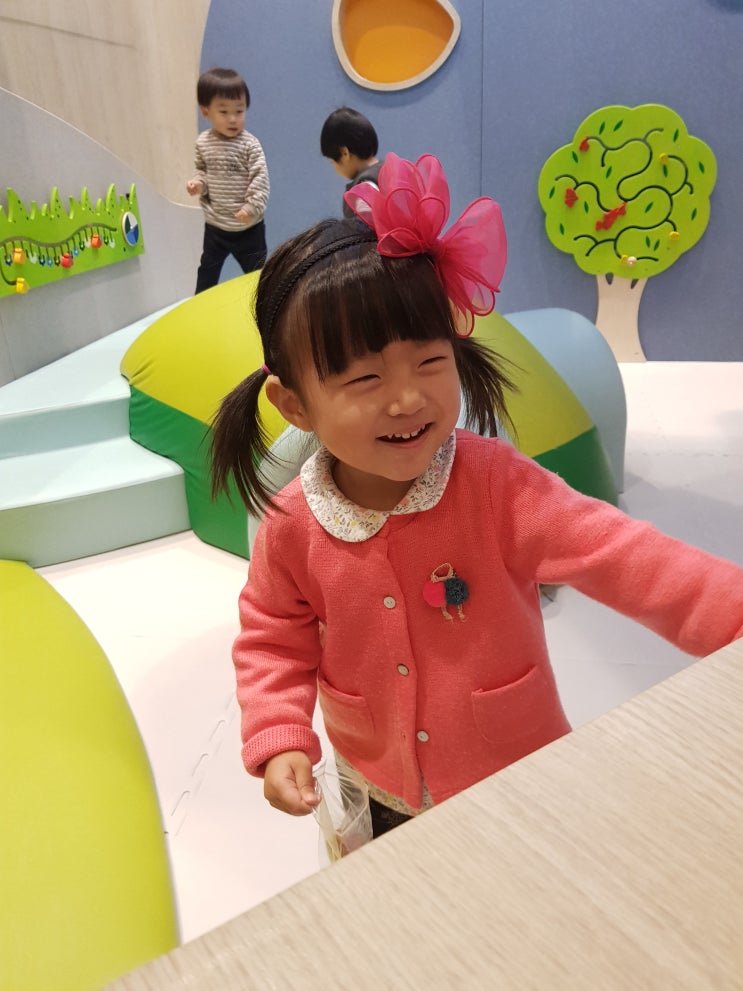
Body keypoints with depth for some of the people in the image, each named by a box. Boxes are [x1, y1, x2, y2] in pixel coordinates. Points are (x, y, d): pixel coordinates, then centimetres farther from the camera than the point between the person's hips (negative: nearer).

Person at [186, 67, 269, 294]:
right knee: (208, 271, 19)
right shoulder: (203, 143, -1)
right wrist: (197, 183, -11)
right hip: (214, 225, 4)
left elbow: (260, 179, -16)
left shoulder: (250, 145, -14)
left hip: (248, 227, -4)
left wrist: (252, 207, -26)